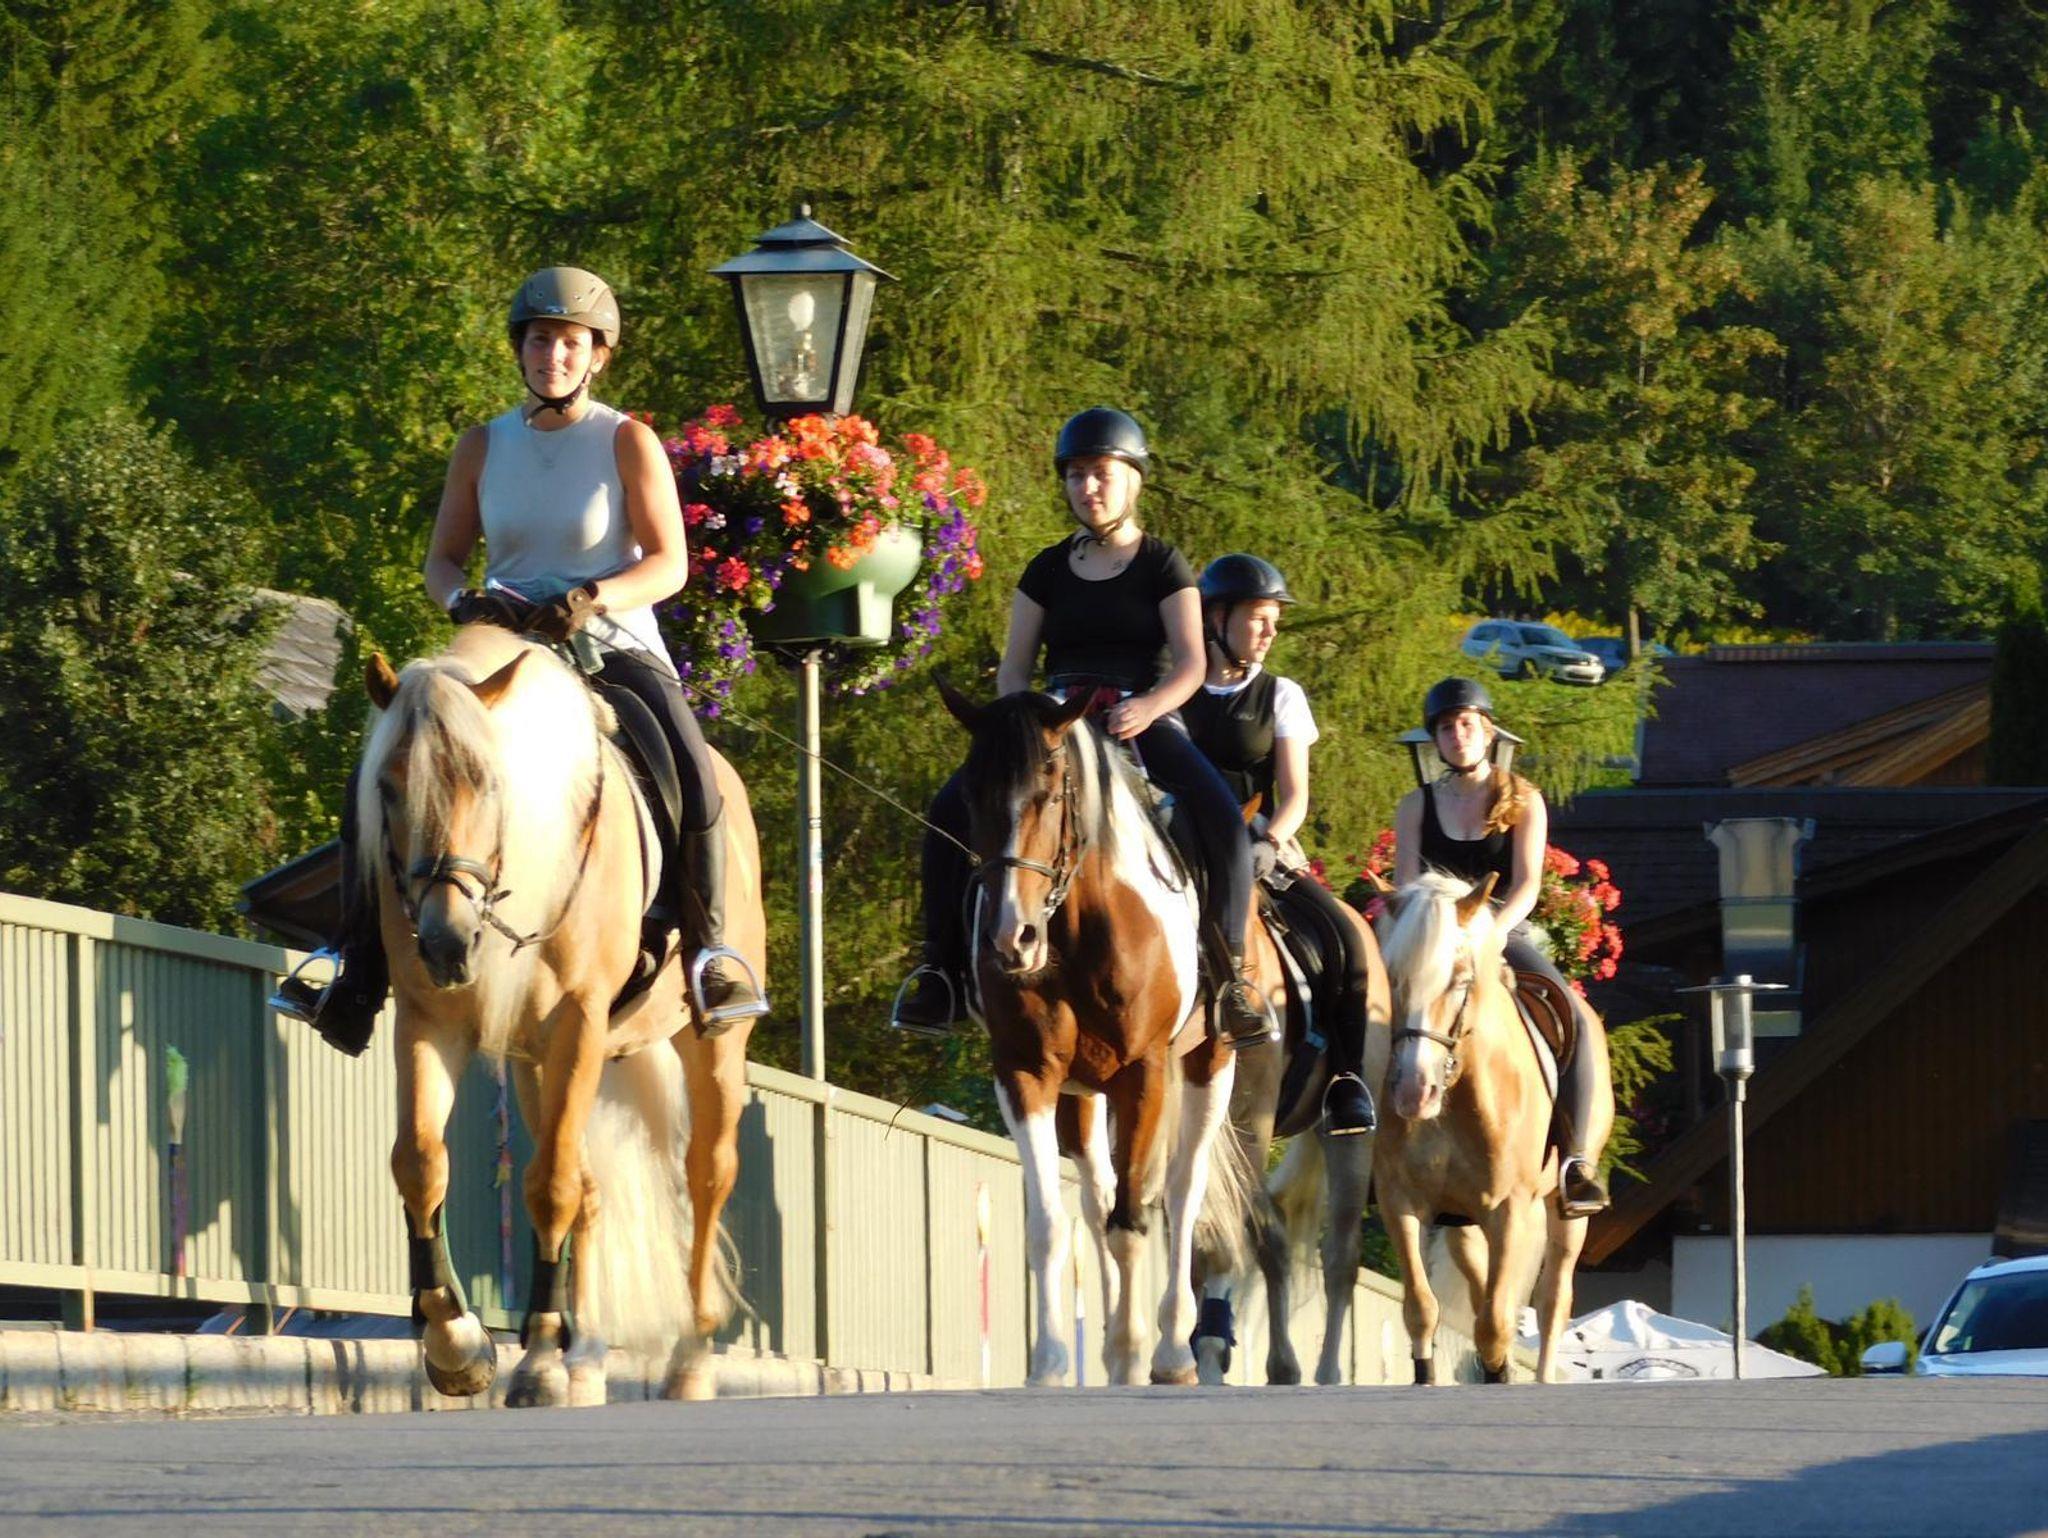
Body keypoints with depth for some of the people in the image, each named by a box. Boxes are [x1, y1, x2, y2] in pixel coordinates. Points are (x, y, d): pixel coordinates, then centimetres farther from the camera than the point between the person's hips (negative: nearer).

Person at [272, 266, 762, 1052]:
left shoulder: (628, 442, -2)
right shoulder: (484, 447, 9)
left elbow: (669, 565, -6)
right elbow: (441, 559, 11)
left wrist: (593, 597, -24)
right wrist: (464, 599, -12)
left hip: (616, 649, -3)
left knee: (693, 779, -31)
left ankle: (711, 950, -16)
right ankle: (358, 964, -9)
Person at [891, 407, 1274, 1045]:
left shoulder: (1162, 566, 7)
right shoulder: (1048, 571, 15)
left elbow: (1190, 665, -3)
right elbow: (1014, 668, 13)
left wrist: (1147, 707, -24)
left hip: (1145, 723, -3)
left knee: (1224, 822, -31)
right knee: (952, 810, -21)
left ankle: (1229, 973, -19)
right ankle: (944, 974, -17)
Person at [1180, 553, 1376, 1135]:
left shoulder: (1280, 697, 10)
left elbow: (1294, 796, 2)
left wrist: (1268, 844, -18)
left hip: (1264, 849, 1)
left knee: (1343, 937, -21)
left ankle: (1346, 1078, -15)